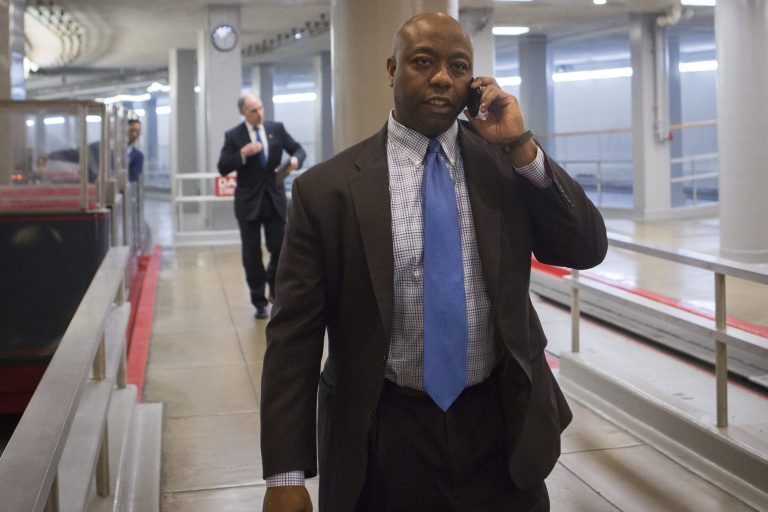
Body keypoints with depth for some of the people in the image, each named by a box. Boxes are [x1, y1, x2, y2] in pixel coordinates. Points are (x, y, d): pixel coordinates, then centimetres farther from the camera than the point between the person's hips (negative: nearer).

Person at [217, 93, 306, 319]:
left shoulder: (277, 129, 4)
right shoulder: (233, 136, -2)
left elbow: (298, 149, 6)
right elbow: (223, 168, -5)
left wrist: (295, 159, -17)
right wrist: (243, 154, -20)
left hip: (275, 199, 2)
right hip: (249, 202, -1)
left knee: (280, 248, 2)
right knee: (252, 253, 3)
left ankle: (272, 279, 33)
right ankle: (259, 301, 14)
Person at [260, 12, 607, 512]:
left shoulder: (509, 163, 0)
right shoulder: (328, 188, -8)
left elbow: (588, 249, -3)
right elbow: (294, 336, -8)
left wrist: (522, 145, -13)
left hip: (502, 428, 2)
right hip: (384, 438, -2)